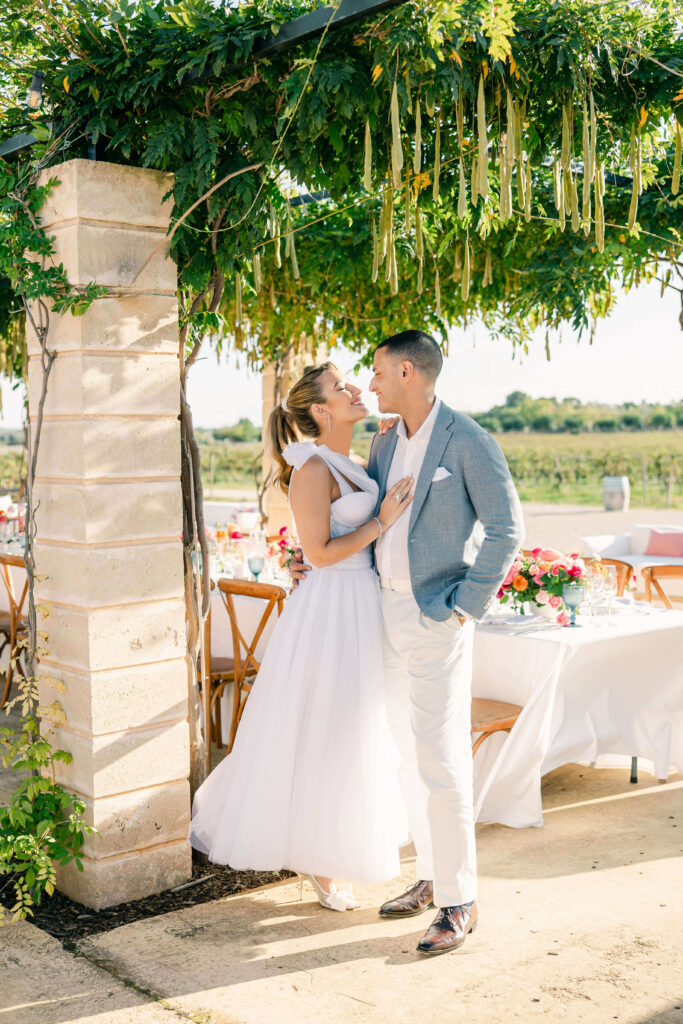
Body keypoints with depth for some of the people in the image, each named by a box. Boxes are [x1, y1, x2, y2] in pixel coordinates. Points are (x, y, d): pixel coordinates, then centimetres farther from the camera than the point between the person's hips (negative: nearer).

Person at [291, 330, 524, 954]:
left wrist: (466, 607, -14)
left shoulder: (469, 441, -11)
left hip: (438, 620, -8)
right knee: (410, 757, 14)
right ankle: (432, 878, 28)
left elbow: (506, 530, -12)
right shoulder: (385, 444, 12)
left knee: (442, 762, -5)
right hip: (390, 612, 8)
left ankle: (460, 904, 8)